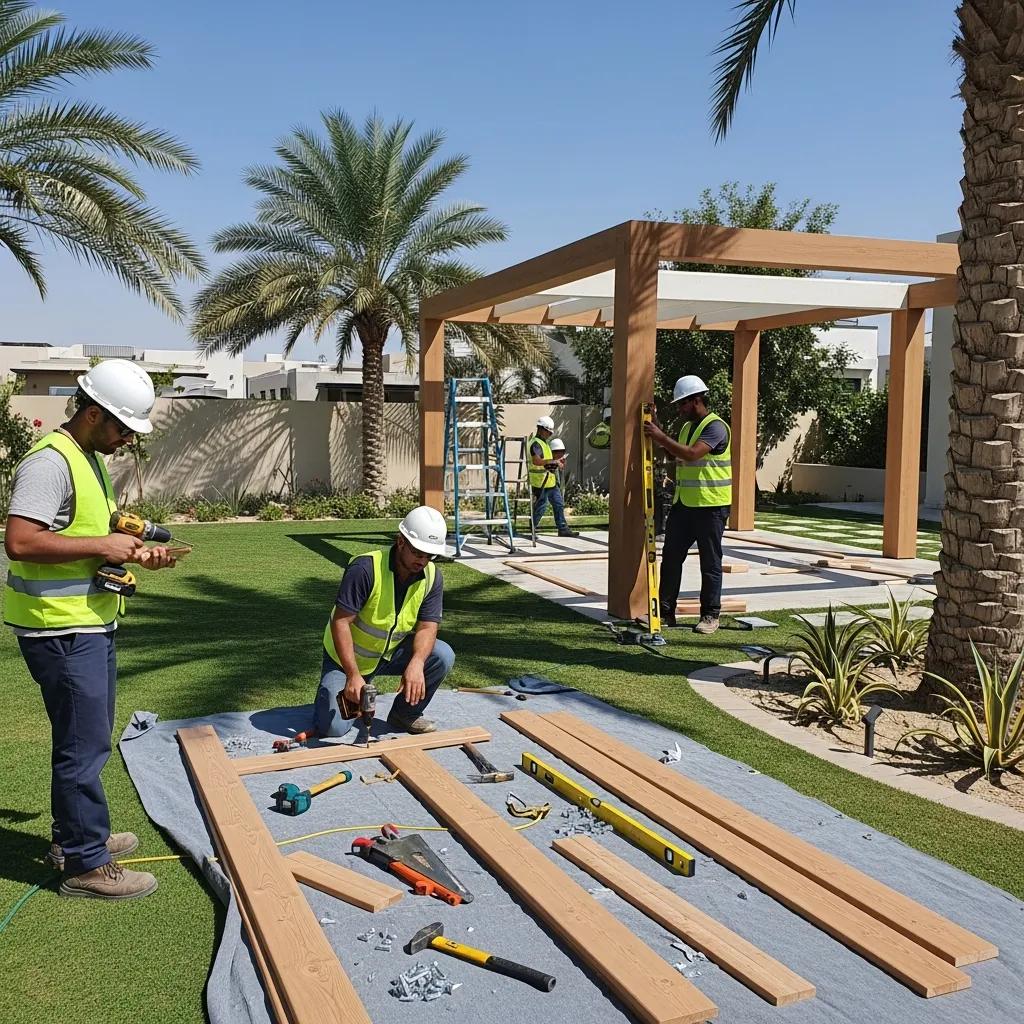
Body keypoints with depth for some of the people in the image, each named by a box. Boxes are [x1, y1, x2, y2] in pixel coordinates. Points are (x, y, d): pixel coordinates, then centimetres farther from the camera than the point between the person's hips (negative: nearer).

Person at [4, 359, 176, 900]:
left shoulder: (90, 459, 14)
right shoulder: (49, 461, -18)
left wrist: (133, 552, 9)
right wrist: (102, 545, -23)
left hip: (91, 624, 10)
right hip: (61, 631, -10)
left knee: (85, 738, 20)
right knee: (85, 744, -2)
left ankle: (73, 836, 35)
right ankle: (87, 865, 9)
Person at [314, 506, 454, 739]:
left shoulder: (432, 577, -11)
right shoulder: (365, 568, -28)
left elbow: (427, 627, -15)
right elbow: (340, 622, -29)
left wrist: (416, 663, -37)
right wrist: (353, 675, -37)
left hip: (391, 653, 4)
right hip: (347, 656, -4)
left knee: (442, 656, -21)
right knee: (332, 727, -19)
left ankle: (406, 713, 2)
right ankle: (357, 698, 17)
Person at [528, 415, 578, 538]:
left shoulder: (543, 442, 19)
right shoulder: (536, 443, -15)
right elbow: (536, 461, -31)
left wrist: (557, 462, 11)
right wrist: (554, 461, -25)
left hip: (550, 481, 10)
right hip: (541, 482, -10)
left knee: (559, 505, 11)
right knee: (540, 507, -4)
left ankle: (563, 529, 15)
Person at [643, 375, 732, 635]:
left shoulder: (715, 427, -13)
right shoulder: (687, 426, 16)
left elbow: (691, 454, -26)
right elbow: (676, 456, 17)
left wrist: (661, 437, -21)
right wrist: (659, 434, 7)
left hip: (710, 505, -8)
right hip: (683, 503, 8)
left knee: (710, 563, 2)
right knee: (670, 558, 7)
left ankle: (710, 615, 11)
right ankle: (666, 611, 13)